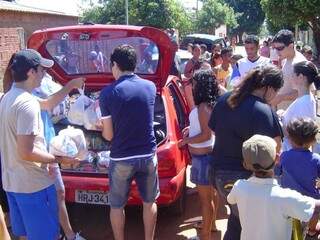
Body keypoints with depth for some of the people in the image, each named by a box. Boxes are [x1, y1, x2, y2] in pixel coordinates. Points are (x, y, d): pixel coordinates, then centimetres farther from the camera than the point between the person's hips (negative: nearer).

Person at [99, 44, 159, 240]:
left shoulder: (108, 93, -11)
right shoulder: (151, 87, -1)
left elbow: (109, 135, -8)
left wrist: (102, 126, 16)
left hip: (121, 159, -3)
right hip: (148, 156, 3)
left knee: (117, 205, 16)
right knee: (149, 202, 20)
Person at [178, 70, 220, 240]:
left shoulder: (203, 107, -23)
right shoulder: (210, 104, 5)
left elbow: (206, 135, -24)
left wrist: (186, 140, -13)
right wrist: (192, 128, 12)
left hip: (203, 156, -10)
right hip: (209, 153, 10)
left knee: (205, 197, 2)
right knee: (211, 191, 23)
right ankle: (211, 224, 41)